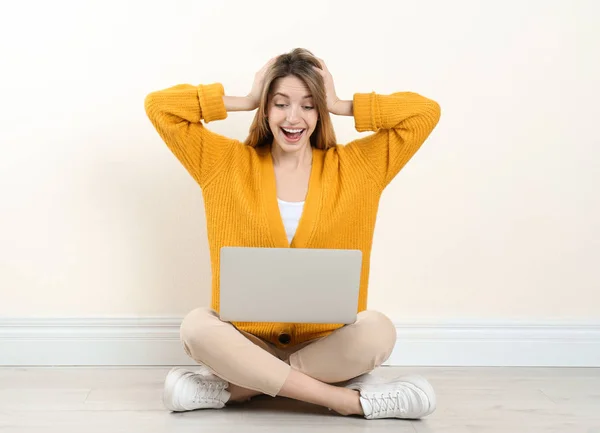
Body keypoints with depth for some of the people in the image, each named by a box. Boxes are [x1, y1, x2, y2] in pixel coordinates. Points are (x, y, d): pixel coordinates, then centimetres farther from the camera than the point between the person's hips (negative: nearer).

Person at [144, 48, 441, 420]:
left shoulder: (355, 167, 5)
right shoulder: (227, 163, 5)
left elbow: (426, 112, -1)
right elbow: (160, 106, 1)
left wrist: (341, 106, 1)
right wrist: (245, 101, 2)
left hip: (327, 343, 0)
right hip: (246, 341, 0)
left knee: (377, 329, -31)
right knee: (197, 326, -31)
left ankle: (237, 386, -21)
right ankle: (348, 399, -27)